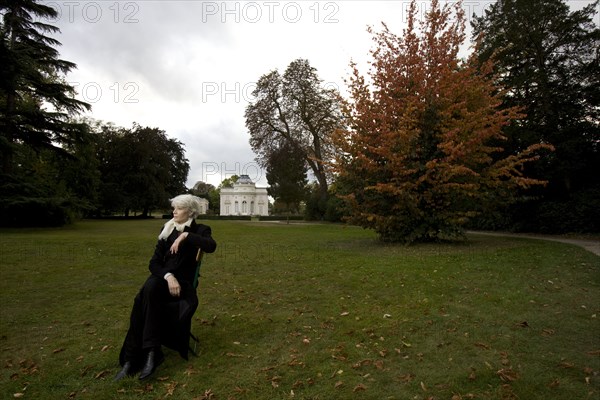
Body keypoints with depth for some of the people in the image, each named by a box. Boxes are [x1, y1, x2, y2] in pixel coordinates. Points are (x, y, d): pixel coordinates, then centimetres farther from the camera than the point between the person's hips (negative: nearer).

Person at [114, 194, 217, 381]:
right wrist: (168, 276, -15)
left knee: (143, 300, -31)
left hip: (184, 282, -3)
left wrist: (186, 235, -24)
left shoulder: (200, 230, 3)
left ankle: (133, 357, -26)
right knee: (148, 291, -32)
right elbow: (154, 262, 4)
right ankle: (144, 354, -30)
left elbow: (211, 246, -22)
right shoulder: (167, 230, 12)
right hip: (162, 277, 3)